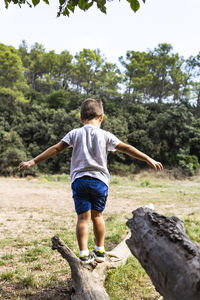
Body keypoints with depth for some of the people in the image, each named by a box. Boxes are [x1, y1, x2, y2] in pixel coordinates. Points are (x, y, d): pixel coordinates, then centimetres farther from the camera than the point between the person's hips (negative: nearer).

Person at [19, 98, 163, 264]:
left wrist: (33, 162, 7)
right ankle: (100, 251, 24)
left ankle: (84, 255, 0)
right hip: (99, 180, 0)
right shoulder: (105, 135, 3)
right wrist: (149, 159, 5)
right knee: (97, 215, 14)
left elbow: (56, 149, 2)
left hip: (79, 180, 0)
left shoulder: (75, 133, 5)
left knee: (83, 217, 2)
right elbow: (127, 148, 1)